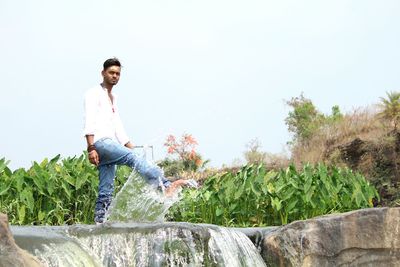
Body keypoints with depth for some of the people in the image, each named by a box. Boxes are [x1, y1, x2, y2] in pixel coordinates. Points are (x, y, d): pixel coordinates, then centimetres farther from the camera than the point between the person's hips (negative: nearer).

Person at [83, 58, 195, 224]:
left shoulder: (113, 97, 28)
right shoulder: (94, 94, 1)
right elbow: (89, 122, -10)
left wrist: (129, 146, 17)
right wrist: (91, 148, -20)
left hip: (109, 144, 9)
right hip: (99, 142, -9)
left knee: (106, 192, 3)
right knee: (132, 158, -28)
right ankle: (165, 186, -42)